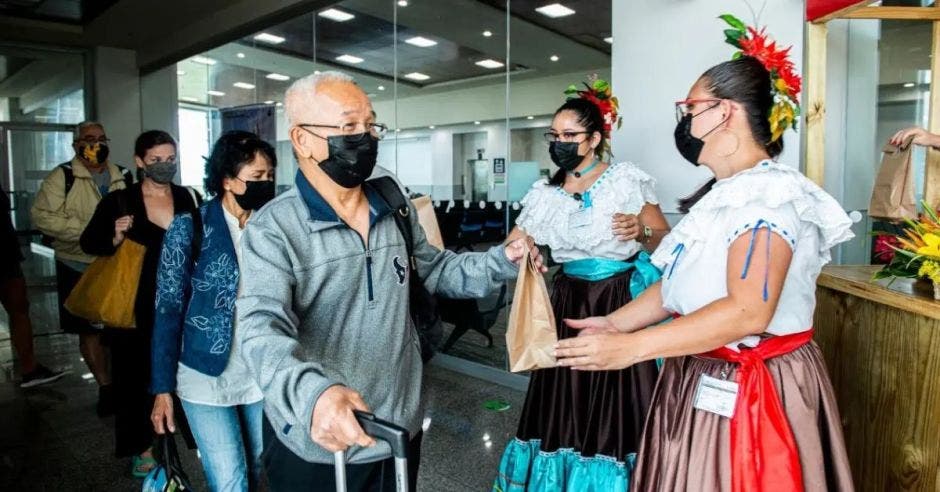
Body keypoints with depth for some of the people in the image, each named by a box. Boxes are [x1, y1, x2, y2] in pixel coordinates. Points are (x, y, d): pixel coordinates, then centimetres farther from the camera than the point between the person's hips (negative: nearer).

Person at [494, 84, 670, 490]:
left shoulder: (626, 180, -5)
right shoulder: (545, 194, 6)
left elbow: (666, 242, -3)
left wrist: (641, 231, -23)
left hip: (621, 304, -4)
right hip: (567, 304, 4)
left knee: (615, 405, 0)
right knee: (564, 405, 9)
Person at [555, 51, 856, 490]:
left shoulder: (769, 195, -19)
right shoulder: (722, 194, 11)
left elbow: (747, 313, -29)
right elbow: (680, 283, 11)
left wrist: (630, 348, -30)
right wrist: (616, 323, 0)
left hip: (750, 390, -8)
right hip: (704, 380, 8)